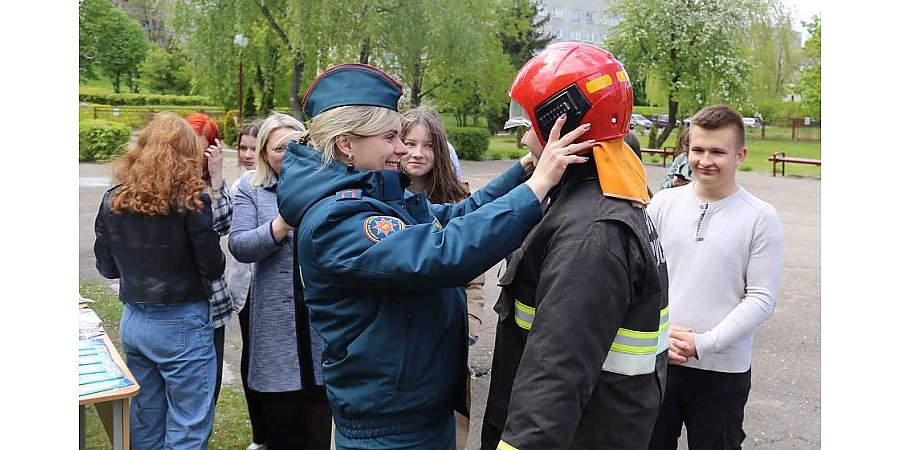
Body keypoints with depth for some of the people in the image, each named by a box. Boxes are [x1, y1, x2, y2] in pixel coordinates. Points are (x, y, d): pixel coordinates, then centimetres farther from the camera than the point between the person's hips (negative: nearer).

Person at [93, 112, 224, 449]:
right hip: (181, 325, -5)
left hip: (133, 322, 6)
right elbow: (213, 267, -11)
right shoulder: (189, 198, -15)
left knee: (144, 423, 19)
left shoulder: (113, 200, 0)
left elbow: (106, 267, 9)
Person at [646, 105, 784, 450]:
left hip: (723, 371, -2)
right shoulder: (664, 203, 0)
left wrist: (703, 343, -16)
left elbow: (761, 298, -8)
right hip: (657, 361, 2)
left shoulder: (761, 218, -6)